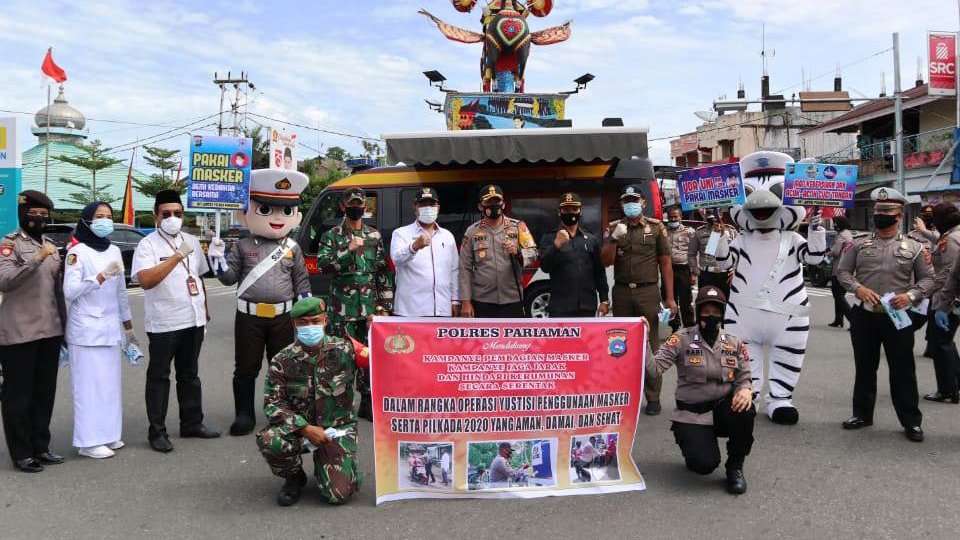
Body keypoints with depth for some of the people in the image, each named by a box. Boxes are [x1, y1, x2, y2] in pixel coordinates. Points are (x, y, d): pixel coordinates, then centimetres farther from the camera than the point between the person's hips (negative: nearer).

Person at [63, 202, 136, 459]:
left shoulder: (114, 251, 12)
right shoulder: (77, 252, -7)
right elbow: (69, 291, -17)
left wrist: (127, 325, 21)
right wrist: (102, 276, -26)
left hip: (110, 328, 6)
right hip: (86, 329, -6)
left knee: (111, 382, 9)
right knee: (89, 383, -3)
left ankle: (108, 433, 19)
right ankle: (89, 441, 2)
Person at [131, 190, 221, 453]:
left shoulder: (192, 241, 11)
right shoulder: (148, 244, -8)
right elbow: (145, 280, -23)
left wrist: (205, 310, 19)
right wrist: (177, 257, -27)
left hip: (194, 320, 6)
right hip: (164, 323, -6)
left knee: (190, 374, 15)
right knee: (159, 377, 3)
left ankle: (192, 423, 25)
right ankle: (157, 432, 9)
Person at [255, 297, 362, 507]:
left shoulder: (344, 350, -6)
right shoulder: (282, 361, -6)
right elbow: (272, 404, -9)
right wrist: (306, 429, -20)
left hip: (338, 428, -1)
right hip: (298, 426, 1)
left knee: (338, 494, -17)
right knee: (268, 440, -32)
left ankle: (323, 466, 22)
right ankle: (294, 477, 2)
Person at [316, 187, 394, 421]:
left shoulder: (374, 236, 11)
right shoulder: (332, 236, 5)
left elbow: (384, 273, 9)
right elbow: (322, 263, -9)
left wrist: (385, 305, 4)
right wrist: (348, 250, -19)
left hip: (370, 305, 2)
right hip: (343, 307, -2)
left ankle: (367, 403, 15)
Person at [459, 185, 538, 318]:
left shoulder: (518, 226, 5)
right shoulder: (472, 232, 5)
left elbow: (532, 252, -2)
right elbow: (465, 268, 3)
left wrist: (518, 252, -25)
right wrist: (465, 301, -2)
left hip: (513, 299, 0)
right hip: (482, 301, 0)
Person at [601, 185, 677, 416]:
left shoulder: (656, 227, 4)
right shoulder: (613, 228, 9)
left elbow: (666, 263, 3)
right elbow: (606, 262, 1)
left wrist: (670, 297, -2)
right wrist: (614, 239, -15)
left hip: (648, 292, -2)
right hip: (621, 293, 2)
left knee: (650, 345, 0)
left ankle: (653, 397, 7)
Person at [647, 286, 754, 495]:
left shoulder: (735, 343, 3)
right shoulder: (682, 340, -8)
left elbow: (744, 377, 6)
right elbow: (654, 368, -17)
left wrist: (746, 390, -18)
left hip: (723, 410, 3)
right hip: (692, 416, -3)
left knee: (745, 410, -32)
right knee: (705, 464, -25)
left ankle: (735, 467, -6)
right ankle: (691, 443, 16)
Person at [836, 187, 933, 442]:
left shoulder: (914, 247, 3)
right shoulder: (859, 245, 6)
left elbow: (927, 278, 5)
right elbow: (842, 271, 7)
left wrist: (910, 295, -13)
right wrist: (857, 288, -12)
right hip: (864, 316, 2)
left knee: (903, 370, 3)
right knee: (864, 367, 12)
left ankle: (911, 421, 15)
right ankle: (862, 414, 25)